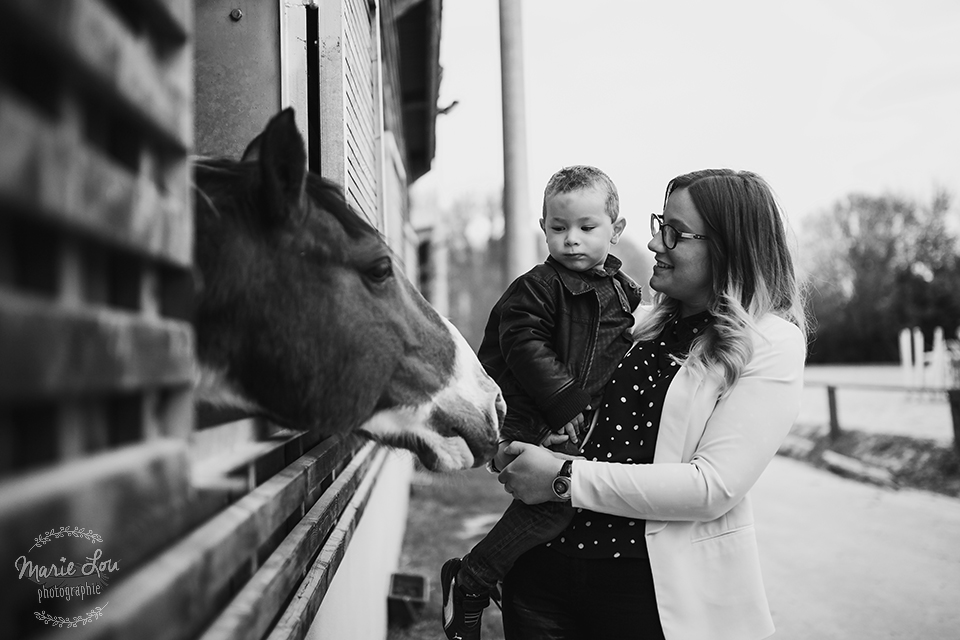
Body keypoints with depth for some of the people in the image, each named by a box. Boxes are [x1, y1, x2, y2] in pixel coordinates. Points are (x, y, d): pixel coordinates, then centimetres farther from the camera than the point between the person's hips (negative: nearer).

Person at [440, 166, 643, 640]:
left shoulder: (625, 293, 14)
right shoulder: (534, 290, -6)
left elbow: (627, 358, 20)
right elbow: (526, 351, -15)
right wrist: (567, 404, -20)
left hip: (586, 421, 8)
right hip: (528, 422, -7)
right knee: (553, 495, -24)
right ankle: (467, 584, -9)